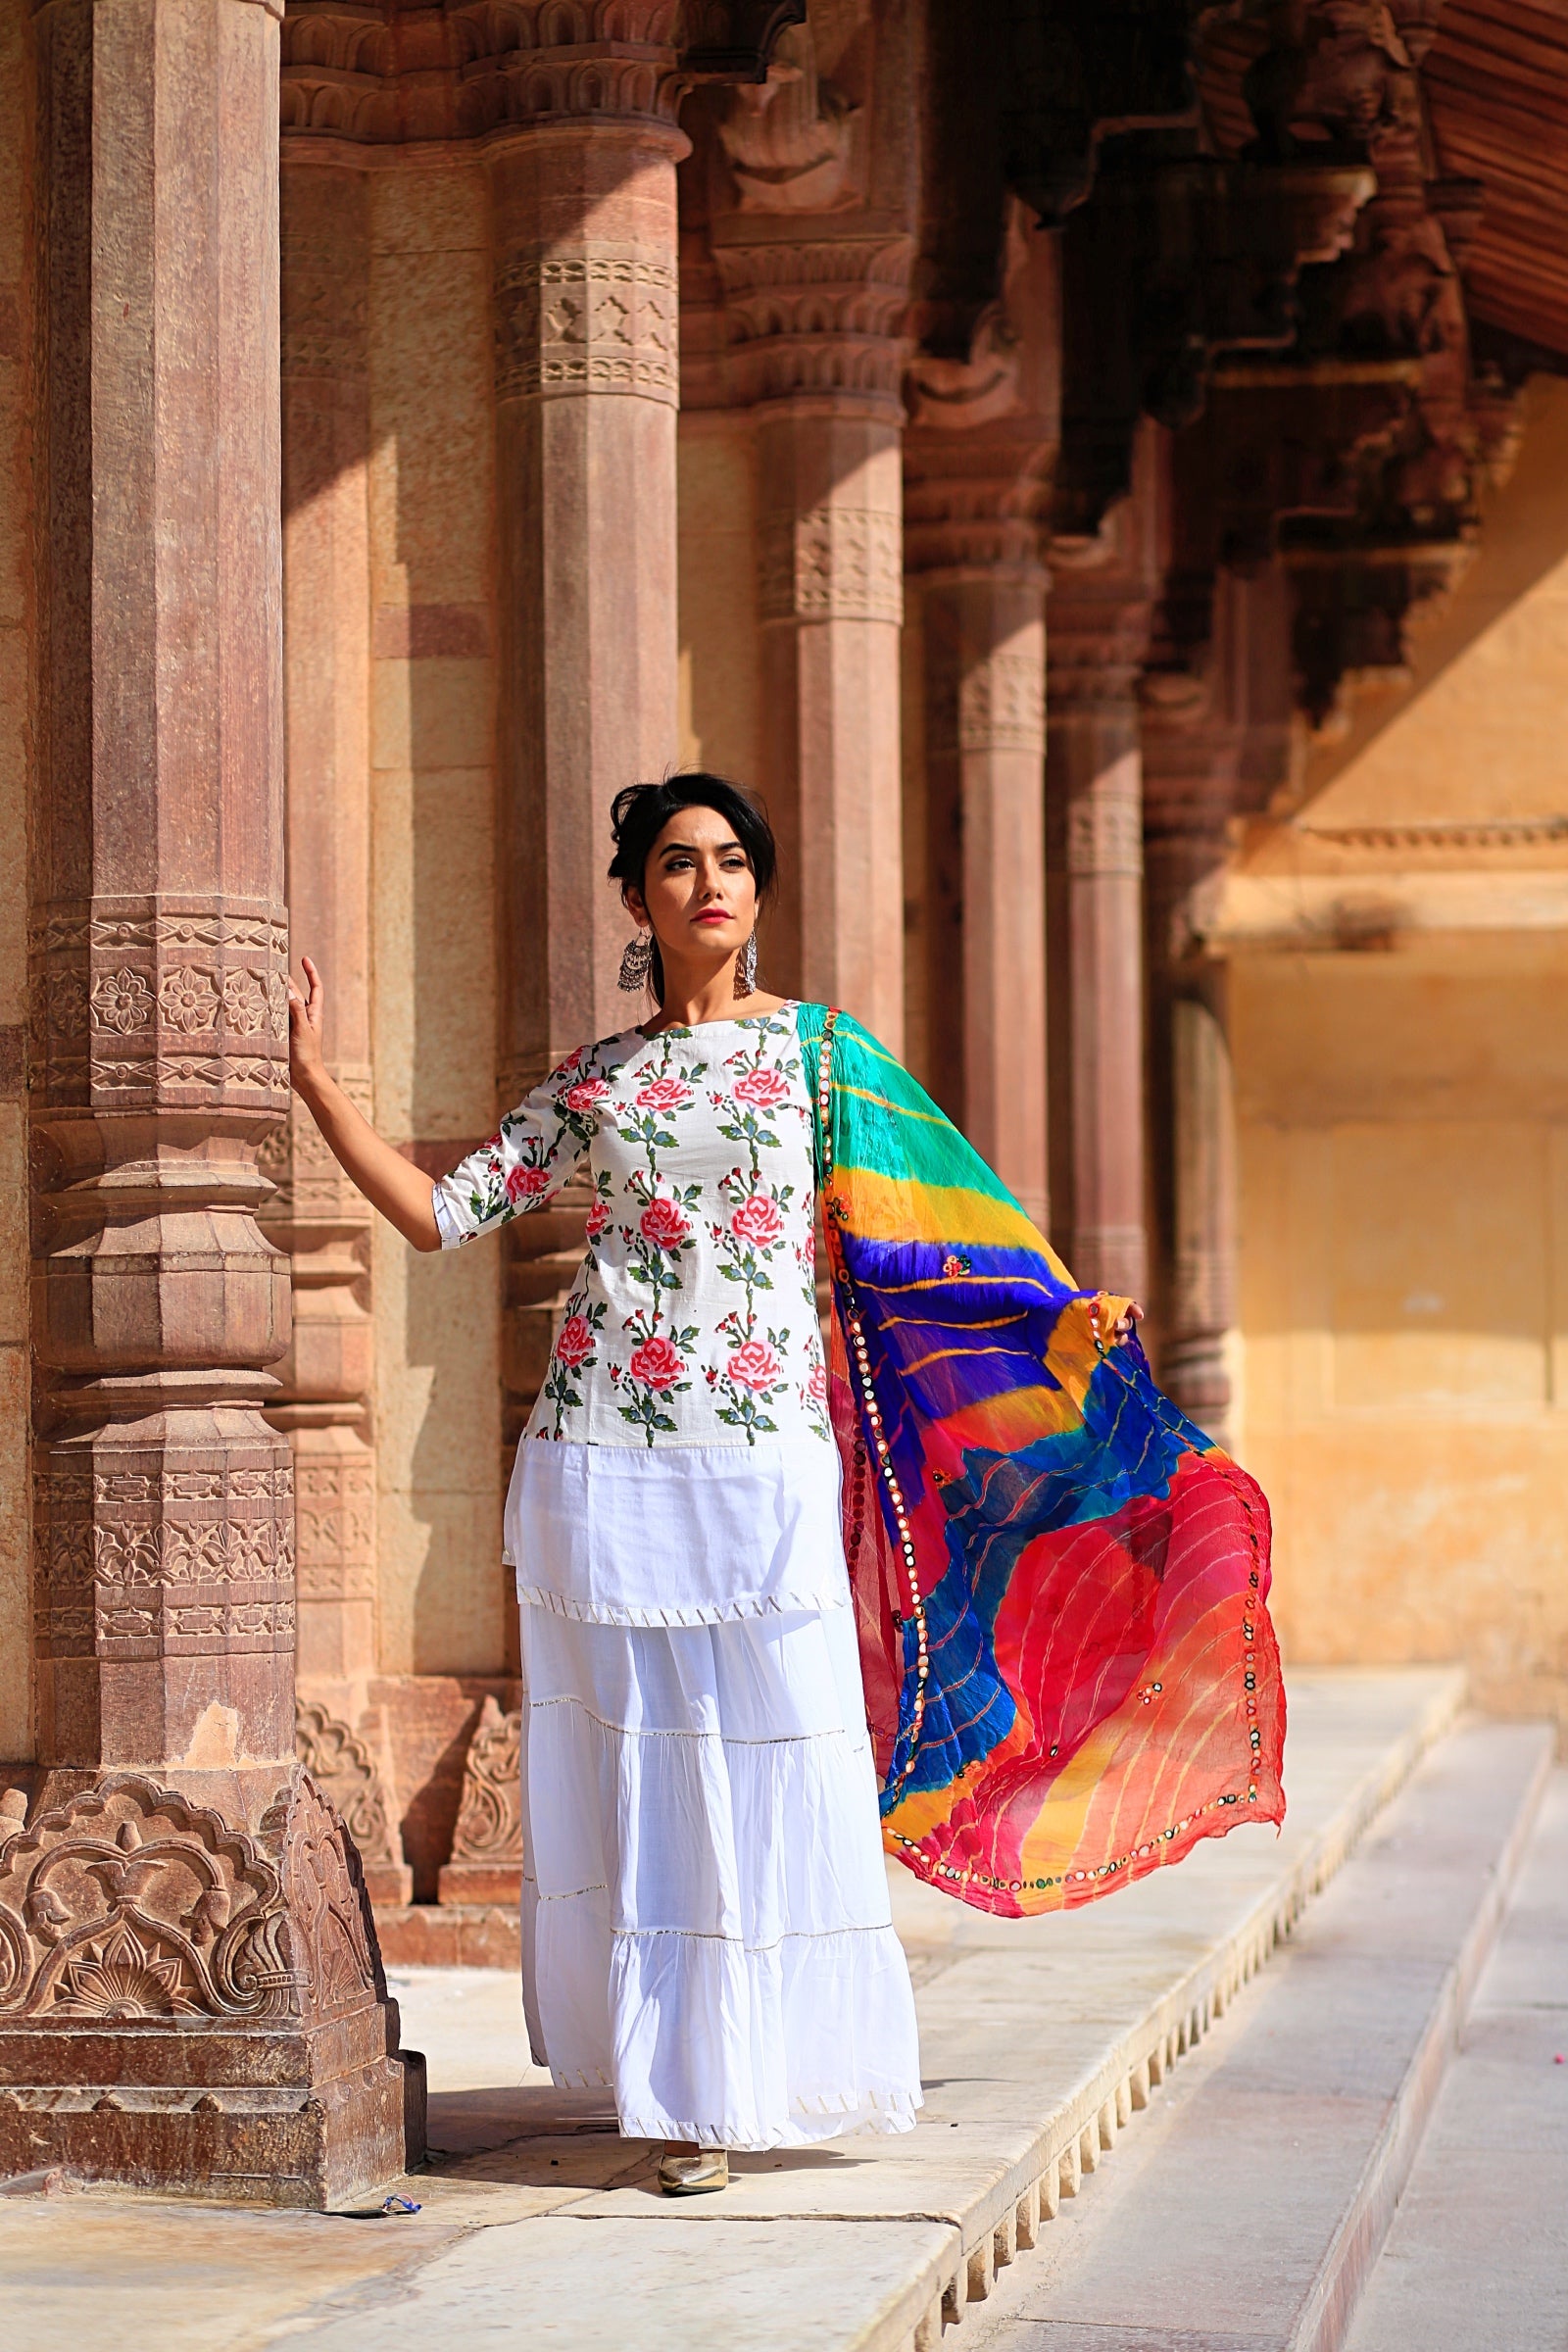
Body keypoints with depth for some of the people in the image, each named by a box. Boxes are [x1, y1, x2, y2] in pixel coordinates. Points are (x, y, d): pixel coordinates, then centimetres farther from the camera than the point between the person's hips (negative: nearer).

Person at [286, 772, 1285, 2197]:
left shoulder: (822, 1052, 8)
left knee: (774, 1776, -2)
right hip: (605, 1475, 1)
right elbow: (441, 1215, 11)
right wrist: (316, 1079, 6)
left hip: (760, 1473, -1)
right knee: (630, 1771, 3)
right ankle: (678, 2090, 14)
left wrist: (1066, 1318, -6)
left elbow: (927, 1230, 7)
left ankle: (748, 2074, 13)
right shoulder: (593, 1083, 11)